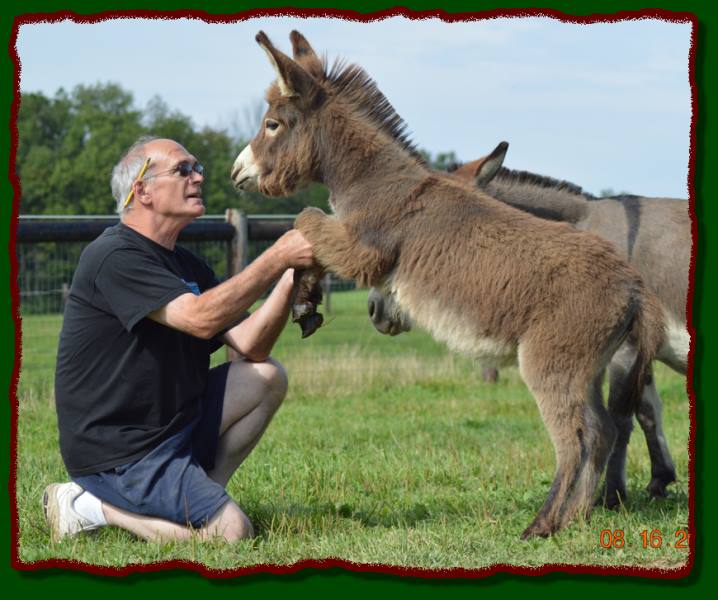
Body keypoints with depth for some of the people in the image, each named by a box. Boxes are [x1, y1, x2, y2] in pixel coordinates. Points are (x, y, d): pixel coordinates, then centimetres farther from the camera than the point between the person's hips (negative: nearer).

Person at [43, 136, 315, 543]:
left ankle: (195, 495, 2)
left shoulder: (188, 266, 14)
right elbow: (200, 319, -28)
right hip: (116, 452, -9)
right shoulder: (115, 256, -16)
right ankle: (89, 506, -4)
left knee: (268, 378, 3)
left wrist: (290, 279, -10)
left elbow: (250, 345, 4)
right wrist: (276, 258, -25)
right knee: (232, 532, -18)